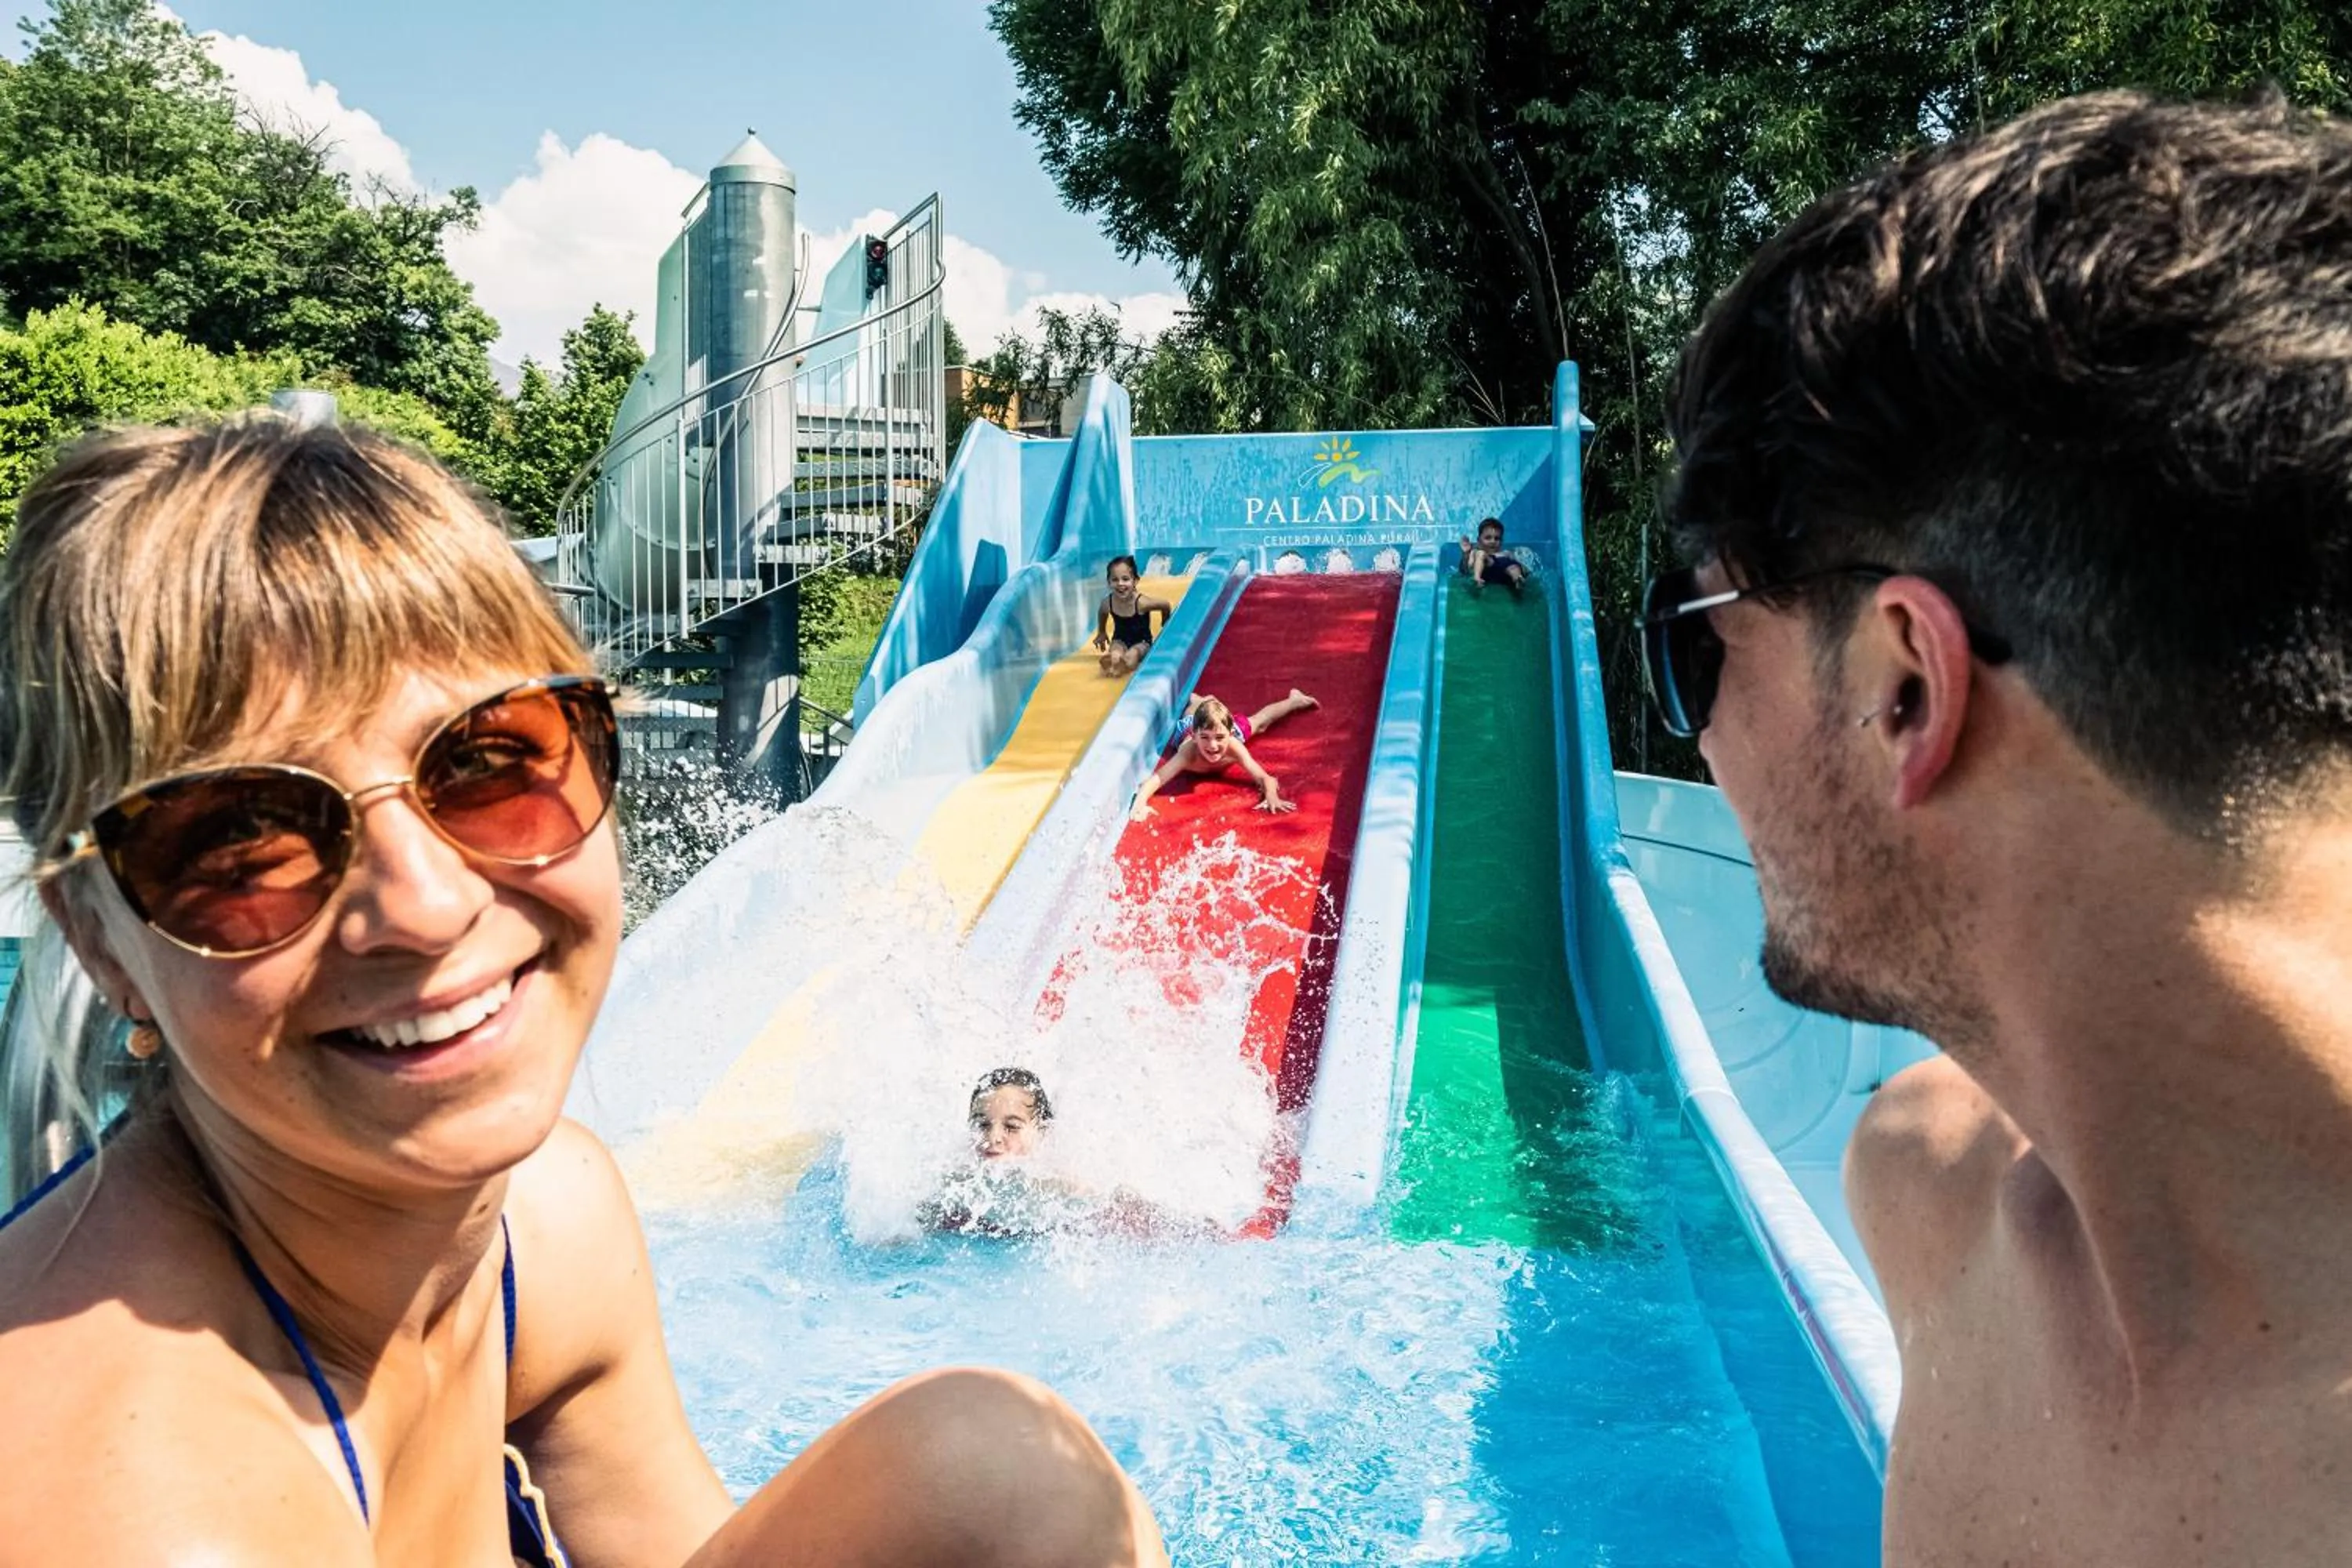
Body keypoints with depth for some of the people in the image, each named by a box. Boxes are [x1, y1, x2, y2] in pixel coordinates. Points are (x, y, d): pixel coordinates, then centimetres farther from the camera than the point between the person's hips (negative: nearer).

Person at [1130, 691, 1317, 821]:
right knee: (1190, 715, 38)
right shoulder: (1189, 752, -52)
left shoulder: (1233, 747, -48)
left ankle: (1294, 700, 58)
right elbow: (1156, 779, -61)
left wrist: (1272, 798, -70)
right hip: (1188, 727, 0)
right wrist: (1140, 804, -80)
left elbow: (1265, 778, -47)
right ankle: (1194, 699, 71)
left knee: (1258, 722, 30)